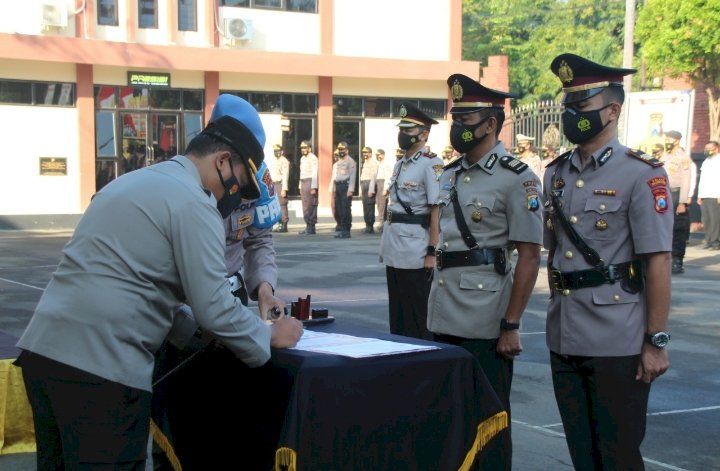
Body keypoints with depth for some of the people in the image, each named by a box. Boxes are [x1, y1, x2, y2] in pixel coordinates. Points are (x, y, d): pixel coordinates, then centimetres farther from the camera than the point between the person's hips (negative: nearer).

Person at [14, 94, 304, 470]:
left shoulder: (128, 182, 21)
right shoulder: (193, 202, -7)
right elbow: (212, 307, -12)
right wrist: (270, 337, 5)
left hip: (42, 350, 9)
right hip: (101, 366, -9)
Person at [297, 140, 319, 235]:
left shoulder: (313, 158, -9)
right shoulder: (302, 158, 19)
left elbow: (315, 173, -15)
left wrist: (313, 187, -20)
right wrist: (300, 186, 17)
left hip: (310, 182, -9)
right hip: (303, 183, 9)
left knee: (310, 206, -10)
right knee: (305, 206, 8)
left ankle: (311, 227, -8)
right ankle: (308, 226, 12)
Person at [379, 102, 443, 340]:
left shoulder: (431, 164, -11)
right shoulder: (399, 164, 14)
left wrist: (432, 252, -17)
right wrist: (385, 244, 16)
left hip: (415, 251, -8)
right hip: (393, 250, 8)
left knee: (417, 317, 2)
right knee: (396, 312, 15)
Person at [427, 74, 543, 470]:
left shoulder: (517, 179, -10)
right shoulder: (450, 174, 11)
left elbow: (529, 257, -12)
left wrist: (511, 325, -15)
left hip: (485, 323, -7)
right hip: (443, 318, 7)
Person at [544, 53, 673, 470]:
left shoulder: (641, 175, -11)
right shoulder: (556, 174, 9)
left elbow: (658, 263, -13)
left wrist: (656, 342, -14)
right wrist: (558, 316, 15)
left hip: (618, 345, -6)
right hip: (564, 341, 6)